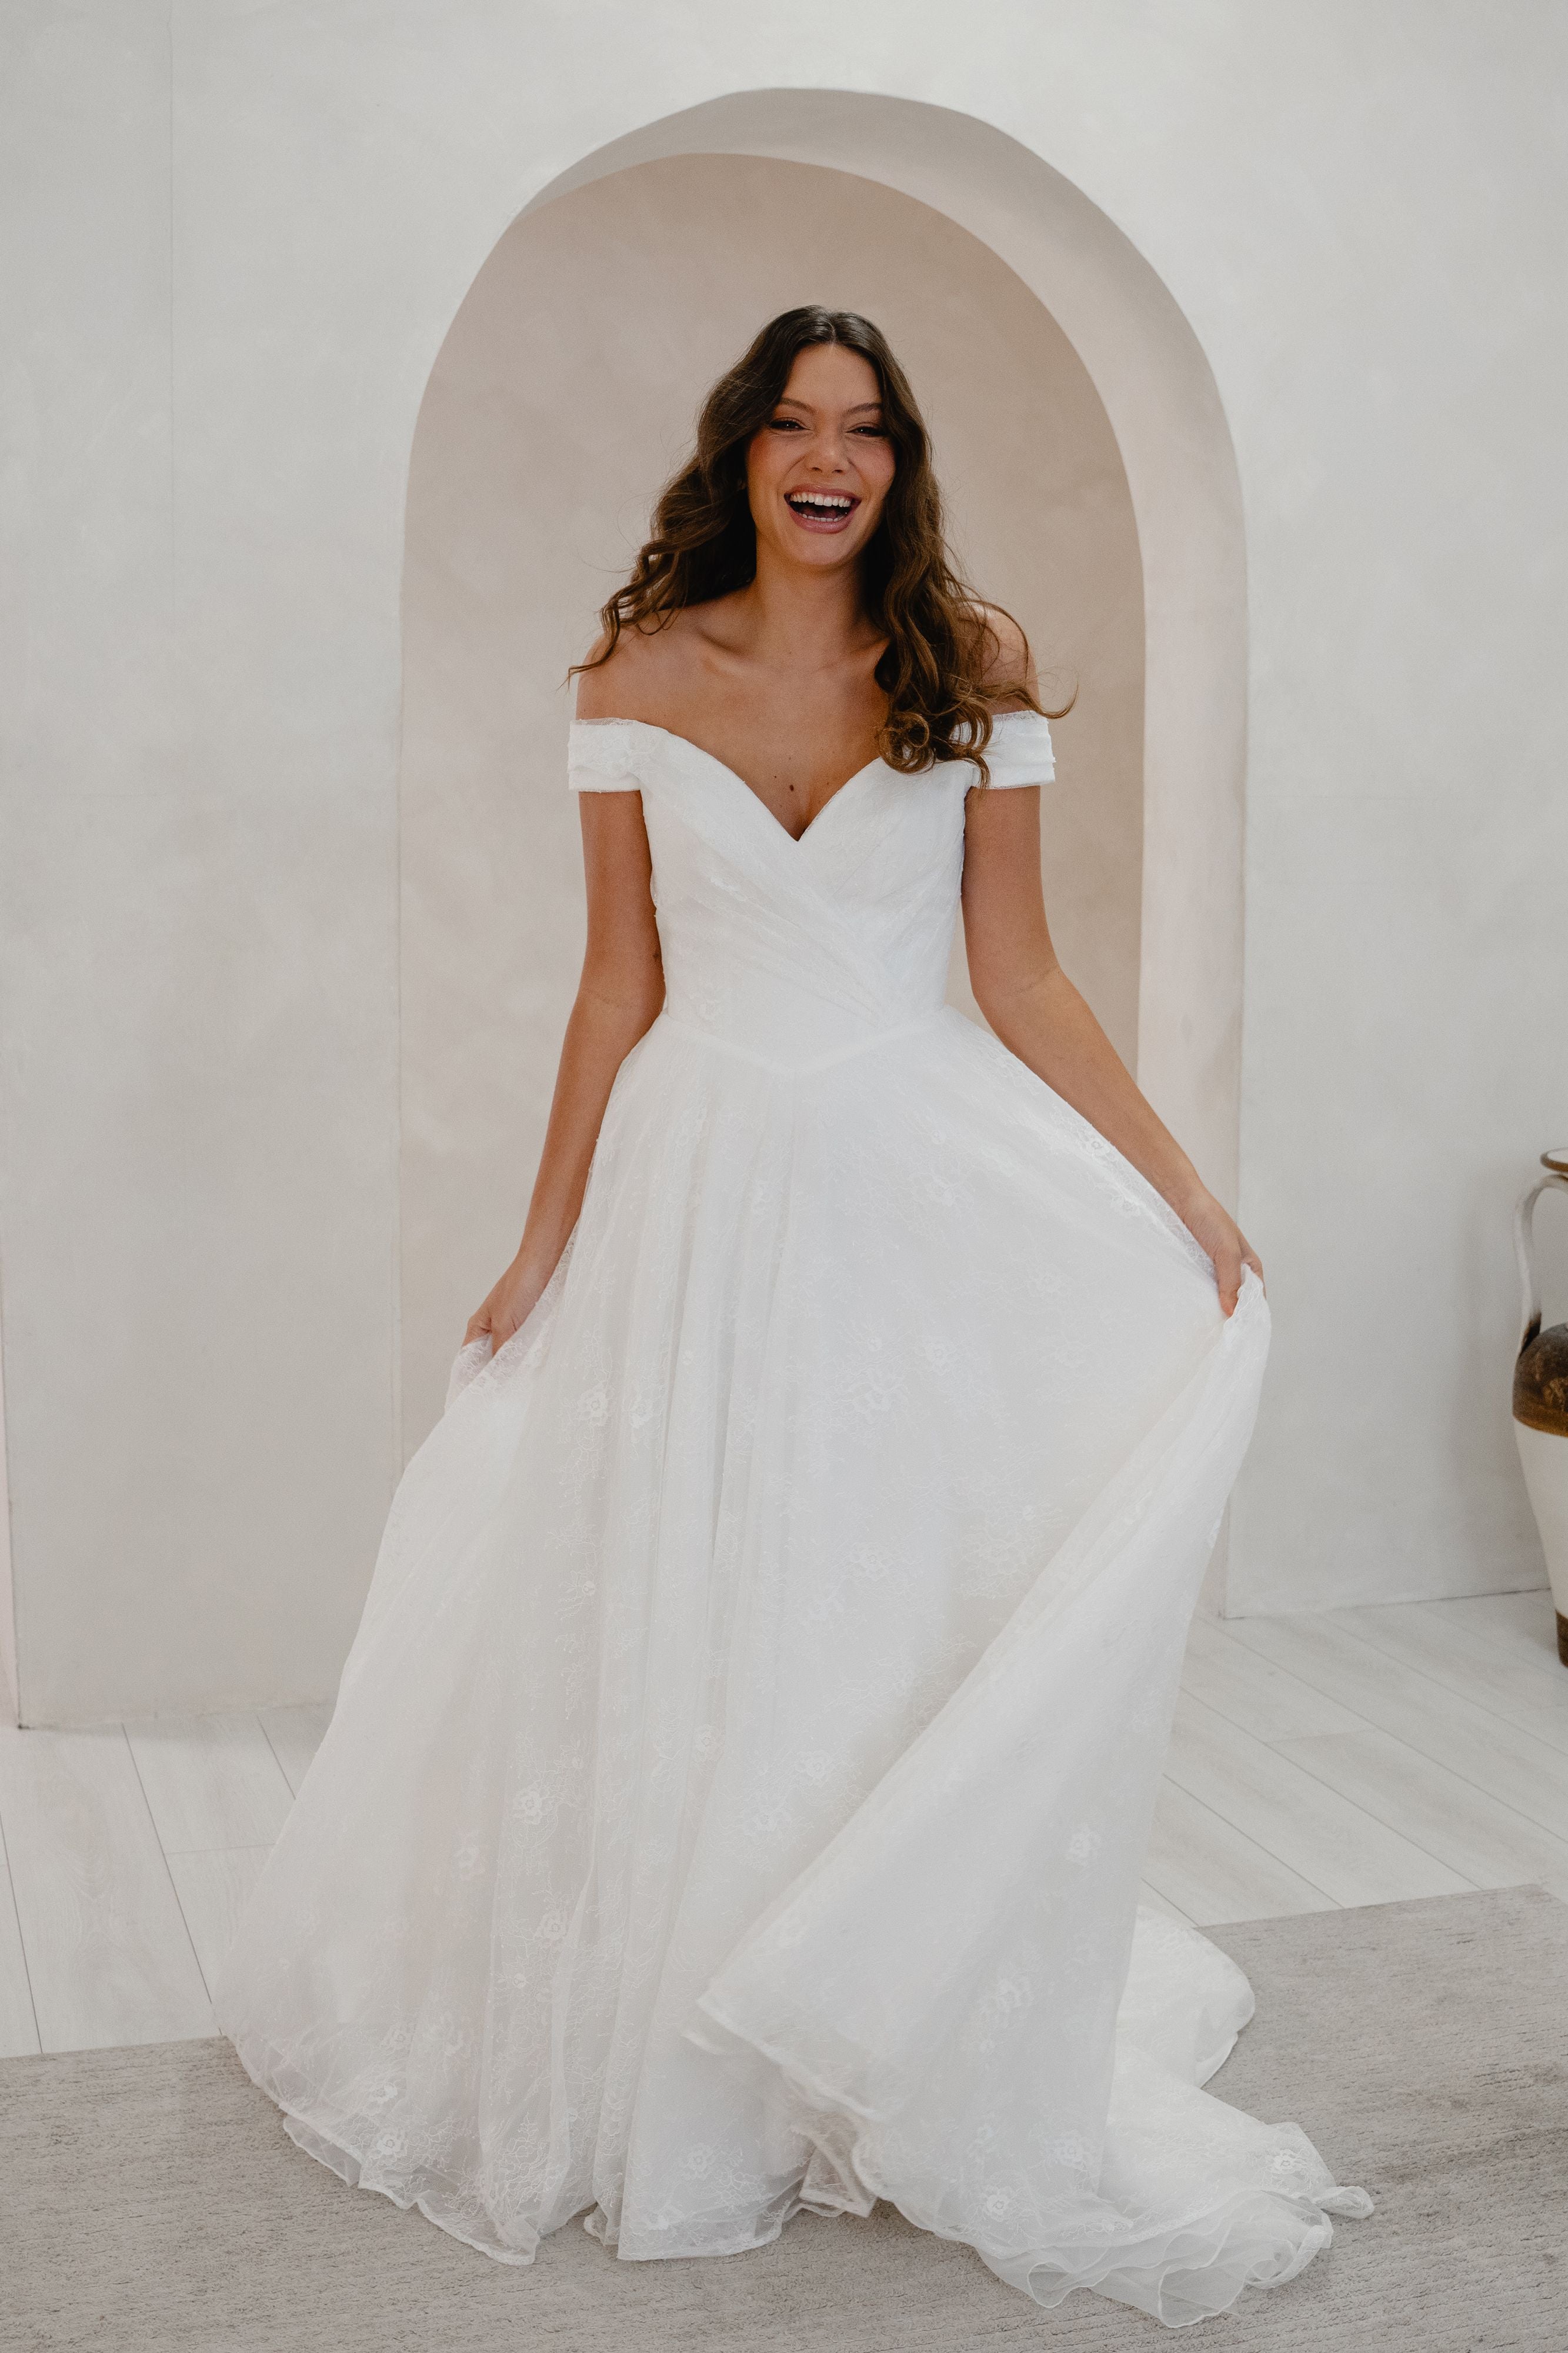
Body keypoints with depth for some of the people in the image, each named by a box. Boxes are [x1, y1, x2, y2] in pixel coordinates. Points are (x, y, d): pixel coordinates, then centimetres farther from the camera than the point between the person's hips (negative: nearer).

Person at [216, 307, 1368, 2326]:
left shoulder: (972, 673, 2)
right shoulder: (641, 677, 3)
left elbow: (1022, 979, 2)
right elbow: (617, 986, 5)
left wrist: (1180, 1192, -3)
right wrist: (548, 1242, 5)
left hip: (926, 1187, 0)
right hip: (707, 1190, 1)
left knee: (919, 1614, 5)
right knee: (685, 1634, 8)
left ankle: (941, 2089, 23)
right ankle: (674, 2099, 26)